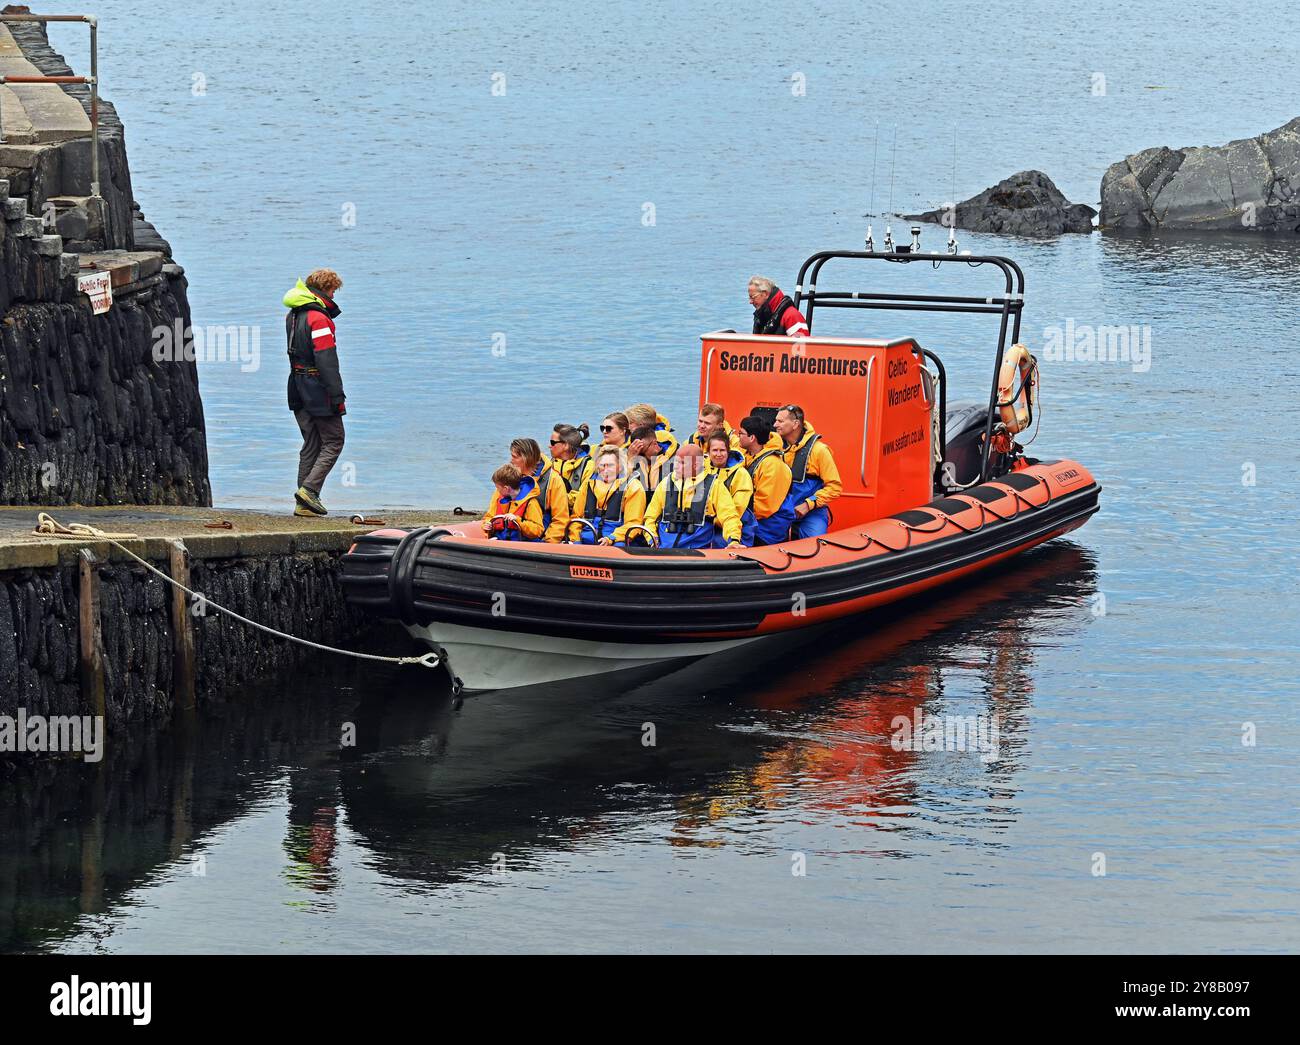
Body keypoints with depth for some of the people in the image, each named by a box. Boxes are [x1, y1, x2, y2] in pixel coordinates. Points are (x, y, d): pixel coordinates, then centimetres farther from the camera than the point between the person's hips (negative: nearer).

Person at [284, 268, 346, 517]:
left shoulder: (292, 315, 11)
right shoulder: (319, 319, -17)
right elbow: (327, 361, -21)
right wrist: (337, 395, -19)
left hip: (298, 384, 9)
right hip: (318, 387, -9)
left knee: (311, 444, 12)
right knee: (333, 441, 1)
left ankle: (304, 504, 9)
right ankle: (309, 488, -12)